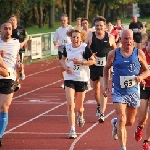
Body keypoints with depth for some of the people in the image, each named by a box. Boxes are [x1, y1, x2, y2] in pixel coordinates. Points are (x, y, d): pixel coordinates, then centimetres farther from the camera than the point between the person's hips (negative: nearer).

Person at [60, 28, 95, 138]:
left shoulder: (85, 48, -10)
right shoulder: (67, 47, 0)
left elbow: (93, 60, -5)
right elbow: (63, 59, 17)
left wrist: (81, 62, -19)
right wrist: (65, 66, -4)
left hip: (82, 80, -2)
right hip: (69, 79, 2)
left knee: (79, 107, 10)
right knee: (70, 105, -12)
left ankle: (80, 116, 48)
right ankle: (72, 130, -9)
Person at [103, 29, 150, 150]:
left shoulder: (139, 53, -2)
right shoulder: (113, 54, -3)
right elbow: (106, 69, 14)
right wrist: (105, 84, 4)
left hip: (133, 91, 2)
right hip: (119, 91, -2)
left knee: (130, 122, 15)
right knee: (122, 119, -15)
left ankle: (116, 122, 49)